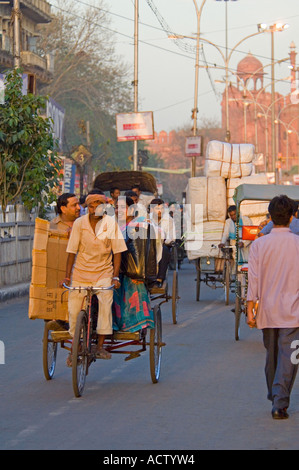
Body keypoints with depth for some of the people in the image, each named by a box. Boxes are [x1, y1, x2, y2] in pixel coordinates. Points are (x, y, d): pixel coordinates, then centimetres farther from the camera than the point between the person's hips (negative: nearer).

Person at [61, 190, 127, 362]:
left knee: (106, 301, -23)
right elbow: (72, 251, -4)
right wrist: (67, 276, -8)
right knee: (74, 309, -3)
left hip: (103, 271, -1)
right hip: (81, 271, 1)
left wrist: (115, 276, -12)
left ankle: (101, 345, -14)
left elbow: (117, 251, -4)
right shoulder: (79, 223, -6)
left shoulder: (111, 223, -7)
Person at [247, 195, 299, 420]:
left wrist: (250, 310, 0)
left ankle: (274, 396, 29)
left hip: (268, 310, 3)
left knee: (272, 355, 17)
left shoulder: (259, 244, -3)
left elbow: (253, 280, -4)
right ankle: (280, 404, -12)